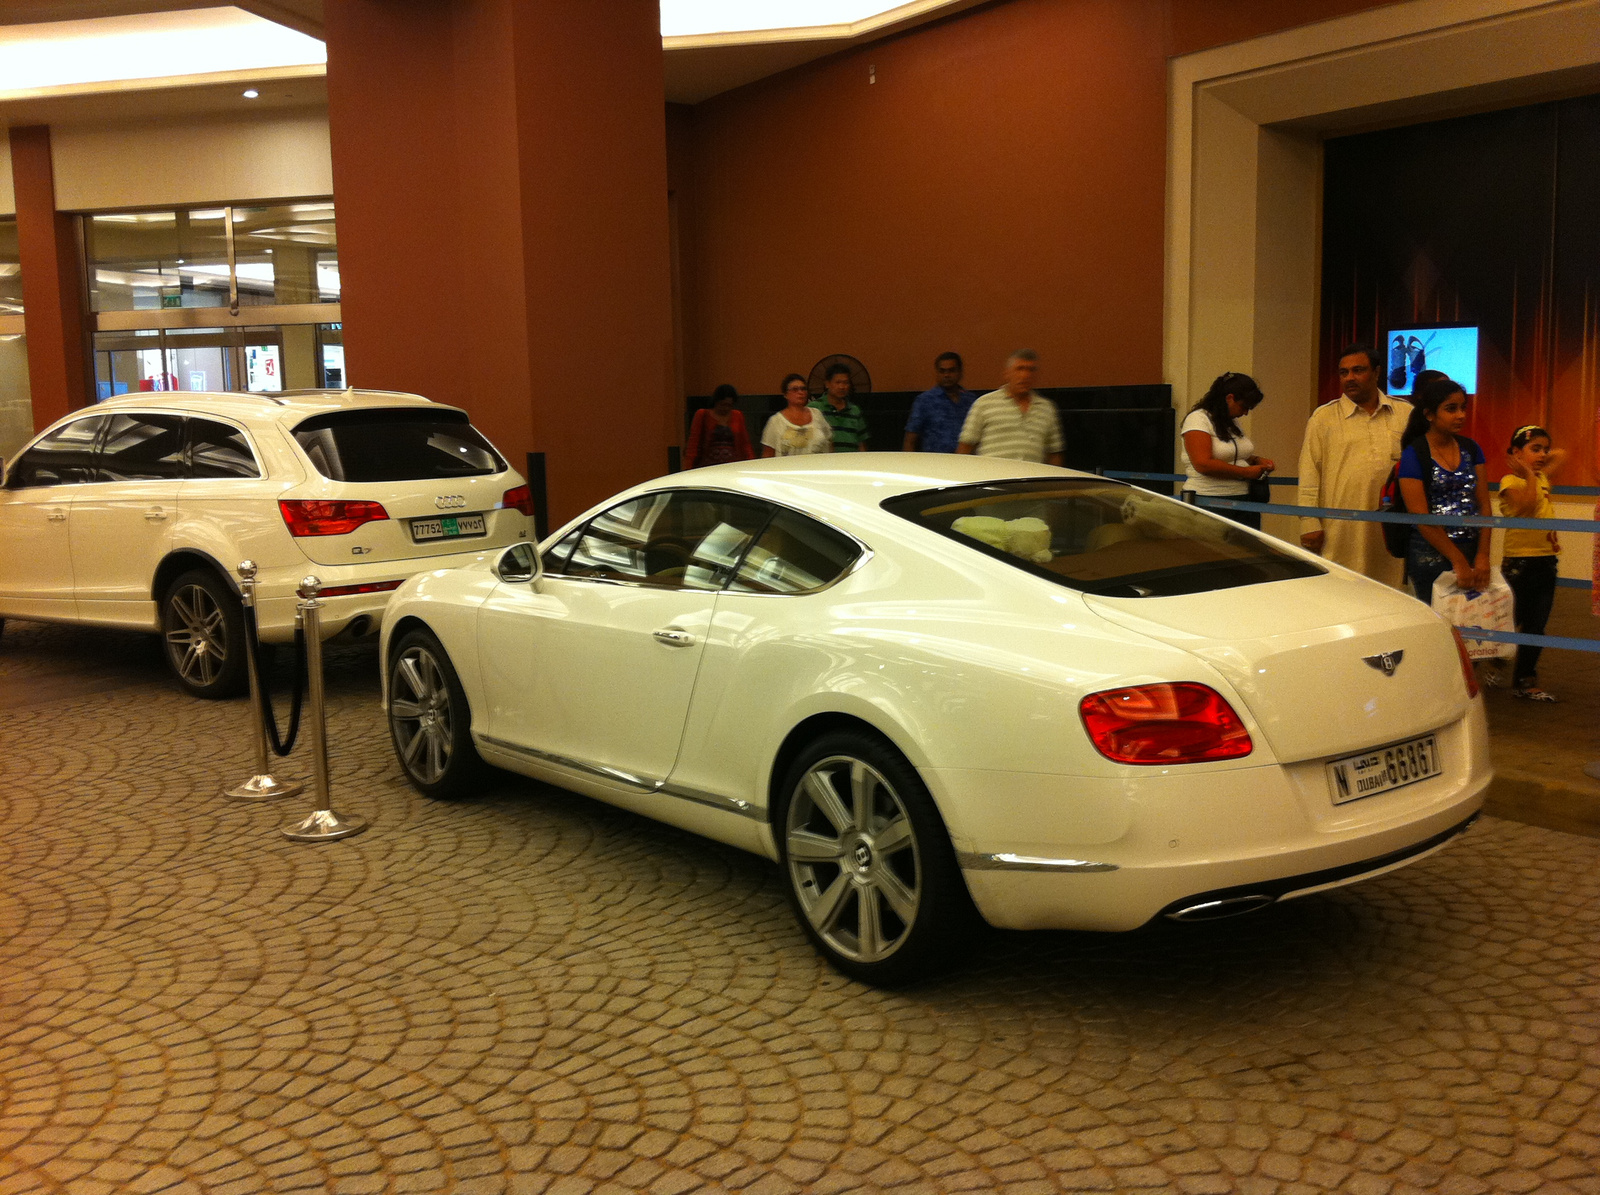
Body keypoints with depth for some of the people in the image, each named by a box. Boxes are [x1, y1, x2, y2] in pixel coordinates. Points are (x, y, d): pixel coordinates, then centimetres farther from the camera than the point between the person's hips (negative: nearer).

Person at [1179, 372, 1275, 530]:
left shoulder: (1233, 422, 19)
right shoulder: (1198, 419, -8)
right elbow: (1203, 464, -20)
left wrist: (1257, 461, 12)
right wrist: (1246, 472, -14)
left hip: (1243, 502, 8)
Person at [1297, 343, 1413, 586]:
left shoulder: (1405, 413, 11)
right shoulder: (1323, 417, 5)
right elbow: (1309, 474, 1)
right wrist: (1309, 523, -5)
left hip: (1391, 527, 2)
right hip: (1340, 529, -2)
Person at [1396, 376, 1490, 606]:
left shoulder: (1471, 449, 9)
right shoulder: (1414, 455, -7)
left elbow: (1483, 505, 5)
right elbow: (1421, 517, -12)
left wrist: (1482, 556, -6)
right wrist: (1458, 561, -15)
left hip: (1471, 550, 5)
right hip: (1431, 554, -5)